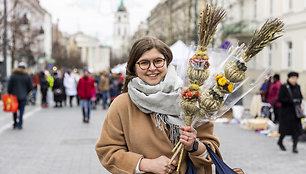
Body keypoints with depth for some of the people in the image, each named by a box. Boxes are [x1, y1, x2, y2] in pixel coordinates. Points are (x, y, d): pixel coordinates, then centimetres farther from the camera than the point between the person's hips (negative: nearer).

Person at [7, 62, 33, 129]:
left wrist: (9, 94, 9)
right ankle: (19, 124, -3)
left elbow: (9, 86, -3)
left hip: (14, 96, 1)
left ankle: (15, 124, 18)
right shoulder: (27, 76, -2)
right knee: (21, 110, 2)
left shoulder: (13, 75, -2)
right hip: (23, 97, -1)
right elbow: (30, 87, 0)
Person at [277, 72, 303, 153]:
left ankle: (294, 147, 3)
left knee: (296, 129, -2)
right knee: (285, 128, 1)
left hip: (295, 111, 5)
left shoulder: (297, 87, 7)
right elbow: (280, 98, -13)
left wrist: (299, 101, -7)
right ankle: (280, 142, 27)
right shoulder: (284, 87, -9)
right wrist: (291, 101, -20)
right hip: (286, 111, -5)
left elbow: (301, 97, 17)